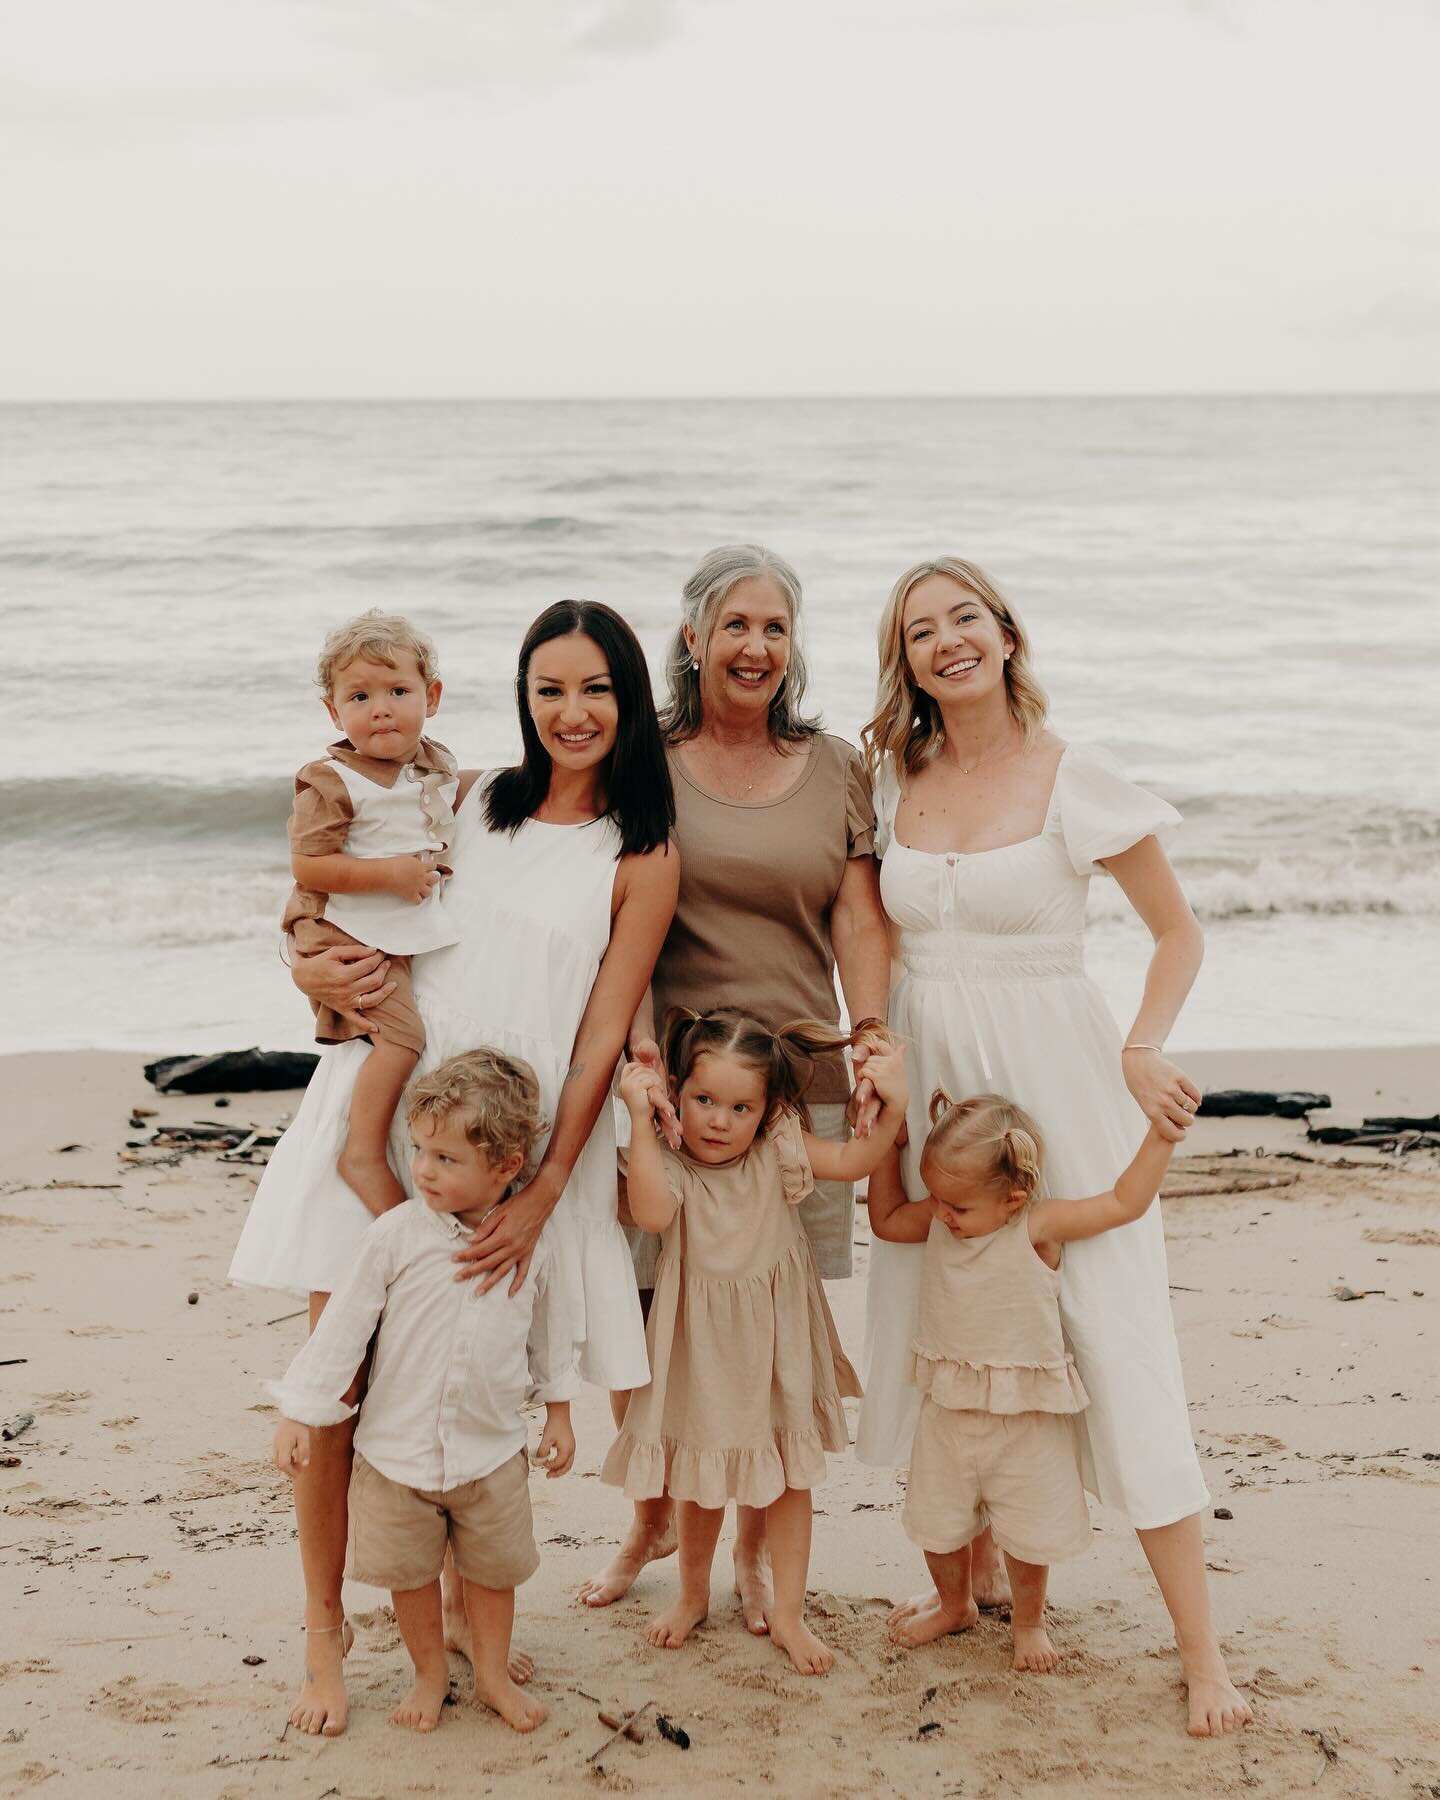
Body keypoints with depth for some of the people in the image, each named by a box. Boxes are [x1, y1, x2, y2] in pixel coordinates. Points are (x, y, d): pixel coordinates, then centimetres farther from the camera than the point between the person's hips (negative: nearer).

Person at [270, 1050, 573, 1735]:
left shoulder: (530, 1245, -6)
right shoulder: (395, 1235, -14)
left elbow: (548, 1330, 9)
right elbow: (342, 1325, -10)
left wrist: (559, 1413, 15)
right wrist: (297, 1413, -12)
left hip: (491, 1450, 1)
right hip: (397, 1447, -1)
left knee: (493, 1571, 14)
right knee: (410, 1572, 13)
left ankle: (493, 1675, 36)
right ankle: (430, 1672, 35)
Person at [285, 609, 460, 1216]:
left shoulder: (436, 763, 5)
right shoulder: (331, 782, -17)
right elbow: (306, 867, -21)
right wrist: (389, 874, -24)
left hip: (416, 933, 8)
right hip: (351, 937, -8)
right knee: (399, 1034, -22)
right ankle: (364, 1153, -13)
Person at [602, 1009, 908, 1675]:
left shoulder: (778, 1151, -9)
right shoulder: (670, 1160, -17)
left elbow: (851, 1162, -10)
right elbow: (652, 1210, -36)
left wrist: (892, 1108, -25)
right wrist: (640, 1121, -40)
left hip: (775, 1345, 1)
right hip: (703, 1351, -1)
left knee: (789, 1474, 10)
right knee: (698, 1479, 16)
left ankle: (788, 1611, 23)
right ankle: (693, 1593, 40)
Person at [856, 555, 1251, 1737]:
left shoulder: (1076, 781, -8)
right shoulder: (892, 778, 5)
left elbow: (1179, 932, 0)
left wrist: (1143, 1051, -14)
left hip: (1052, 1080, -4)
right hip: (926, 1080, 5)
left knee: (1121, 1346, -5)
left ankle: (1202, 1650, 3)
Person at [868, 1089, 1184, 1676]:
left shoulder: (1039, 1226, -19)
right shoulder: (937, 1221, -5)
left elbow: (1125, 1203, -20)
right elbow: (885, 1219, 13)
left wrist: (1162, 1134, -27)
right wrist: (887, 1143, 5)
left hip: (1026, 1416, -4)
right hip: (947, 1408, 4)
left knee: (1028, 1533, 9)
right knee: (937, 1522, 17)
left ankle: (1028, 1620, 36)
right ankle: (954, 1605, 44)